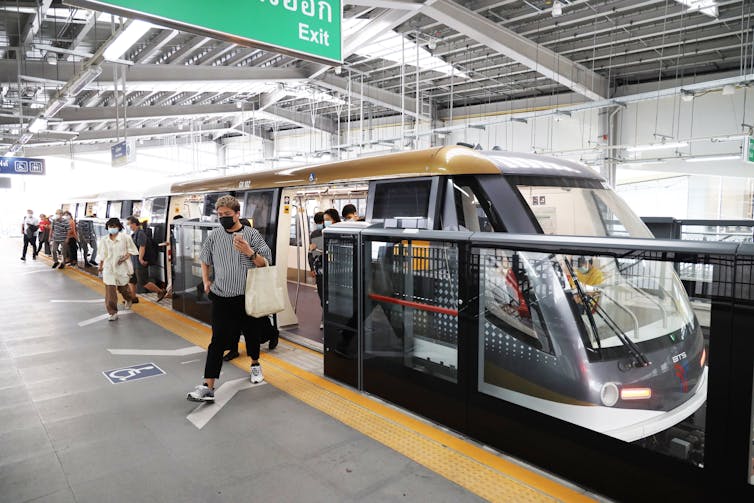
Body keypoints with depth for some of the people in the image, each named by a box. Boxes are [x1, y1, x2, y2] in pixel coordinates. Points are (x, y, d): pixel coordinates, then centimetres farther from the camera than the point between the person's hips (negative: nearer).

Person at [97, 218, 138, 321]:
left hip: (122, 267, -1)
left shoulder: (125, 238, -6)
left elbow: (132, 250, -1)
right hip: (109, 267, 2)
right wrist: (100, 265, 16)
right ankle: (112, 312, 1)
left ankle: (129, 299, 49)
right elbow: (103, 254, 13)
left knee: (123, 287, 14)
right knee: (110, 290, -5)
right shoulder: (104, 240, 3)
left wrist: (125, 257, -16)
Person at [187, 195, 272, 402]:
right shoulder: (214, 235, 3)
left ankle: (255, 364, 44)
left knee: (252, 334, 16)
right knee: (218, 341, -4)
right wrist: (206, 281, 9)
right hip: (221, 298, 1)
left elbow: (265, 264, -7)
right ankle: (208, 387, -4)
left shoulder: (252, 234, -5)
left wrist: (249, 252, -23)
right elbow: (205, 259, 20)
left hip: (247, 297, 0)